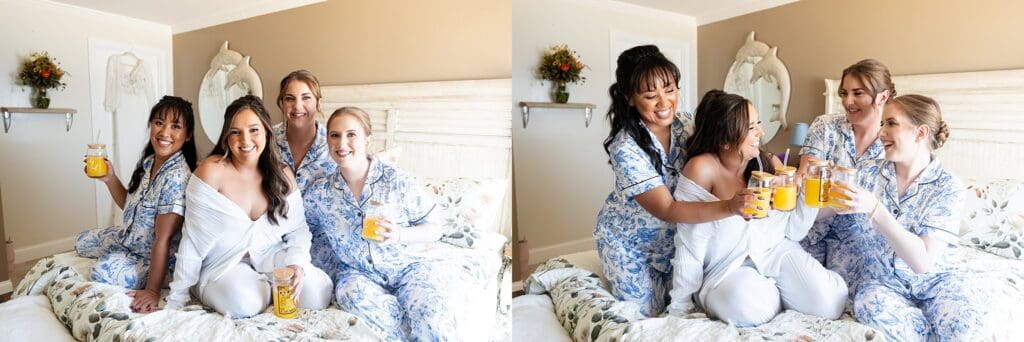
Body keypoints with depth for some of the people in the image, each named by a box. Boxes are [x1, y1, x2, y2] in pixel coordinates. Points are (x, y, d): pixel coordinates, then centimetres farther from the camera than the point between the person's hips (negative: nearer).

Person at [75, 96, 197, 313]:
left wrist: (152, 290, -29)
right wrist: (110, 179, -3)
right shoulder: (147, 161, -3)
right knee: (82, 242, 22)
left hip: (157, 258, -9)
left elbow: (163, 238, -30)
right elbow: (131, 207, 13)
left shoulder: (177, 176, -29)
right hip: (130, 240, 9)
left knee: (103, 270, -28)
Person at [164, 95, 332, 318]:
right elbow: (193, 239, -12)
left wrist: (296, 263, -20)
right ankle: (266, 287, 1)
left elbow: (298, 228, 2)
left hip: (270, 258, 3)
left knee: (317, 294, -22)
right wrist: (176, 299, -11)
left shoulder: (282, 174, 1)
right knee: (244, 302, -35)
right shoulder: (212, 170, -13)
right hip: (222, 266, -3)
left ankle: (266, 285, 8)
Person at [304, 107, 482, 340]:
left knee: (433, 322, -33)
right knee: (352, 292, -33)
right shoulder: (319, 193, 2)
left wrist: (399, 235, -22)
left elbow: (434, 228, -3)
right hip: (360, 273, 4)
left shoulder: (396, 180, -8)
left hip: (412, 264, -3)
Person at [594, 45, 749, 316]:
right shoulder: (626, 148, -32)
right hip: (627, 240, -5)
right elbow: (666, 210, -35)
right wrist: (729, 207, -48)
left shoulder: (685, 126, -14)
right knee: (648, 310, 5)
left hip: (672, 234, 5)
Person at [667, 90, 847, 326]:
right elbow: (690, 245, -16)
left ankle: (773, 290, 11)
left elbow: (792, 232, 3)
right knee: (748, 306, -34)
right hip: (726, 270, -3)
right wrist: (679, 309, -13)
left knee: (830, 303, -19)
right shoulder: (703, 168, -17)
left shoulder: (770, 164, -2)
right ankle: (776, 294, 2)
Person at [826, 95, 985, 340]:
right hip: (883, 279, 3)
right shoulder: (869, 174, -3)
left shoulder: (948, 187, -11)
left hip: (938, 279, -3)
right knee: (869, 304, -32)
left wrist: (874, 210, -32)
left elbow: (922, 261, -23)